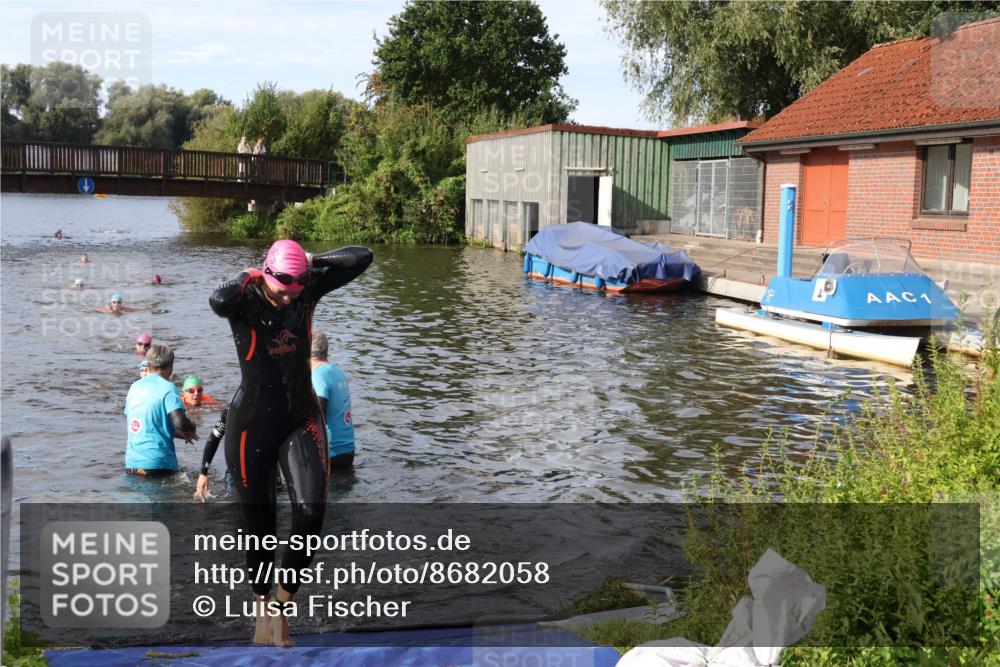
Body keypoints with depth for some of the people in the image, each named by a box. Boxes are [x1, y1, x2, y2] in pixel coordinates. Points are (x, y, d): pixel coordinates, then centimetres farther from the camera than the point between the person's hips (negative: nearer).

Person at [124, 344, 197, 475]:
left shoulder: (134, 387, 13)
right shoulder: (168, 387, -8)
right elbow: (180, 423, -21)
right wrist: (192, 429, 4)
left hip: (131, 462, 6)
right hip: (157, 463, -6)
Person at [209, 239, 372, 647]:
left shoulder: (308, 292, -5)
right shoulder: (246, 301, -14)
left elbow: (362, 258, -7)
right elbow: (217, 301, -40)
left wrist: (312, 262, -9)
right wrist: (248, 277, -21)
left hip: (302, 421, 3)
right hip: (251, 426, -2)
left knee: (311, 512, -16)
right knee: (260, 525, 7)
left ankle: (283, 604, 4)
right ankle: (262, 609, 32)